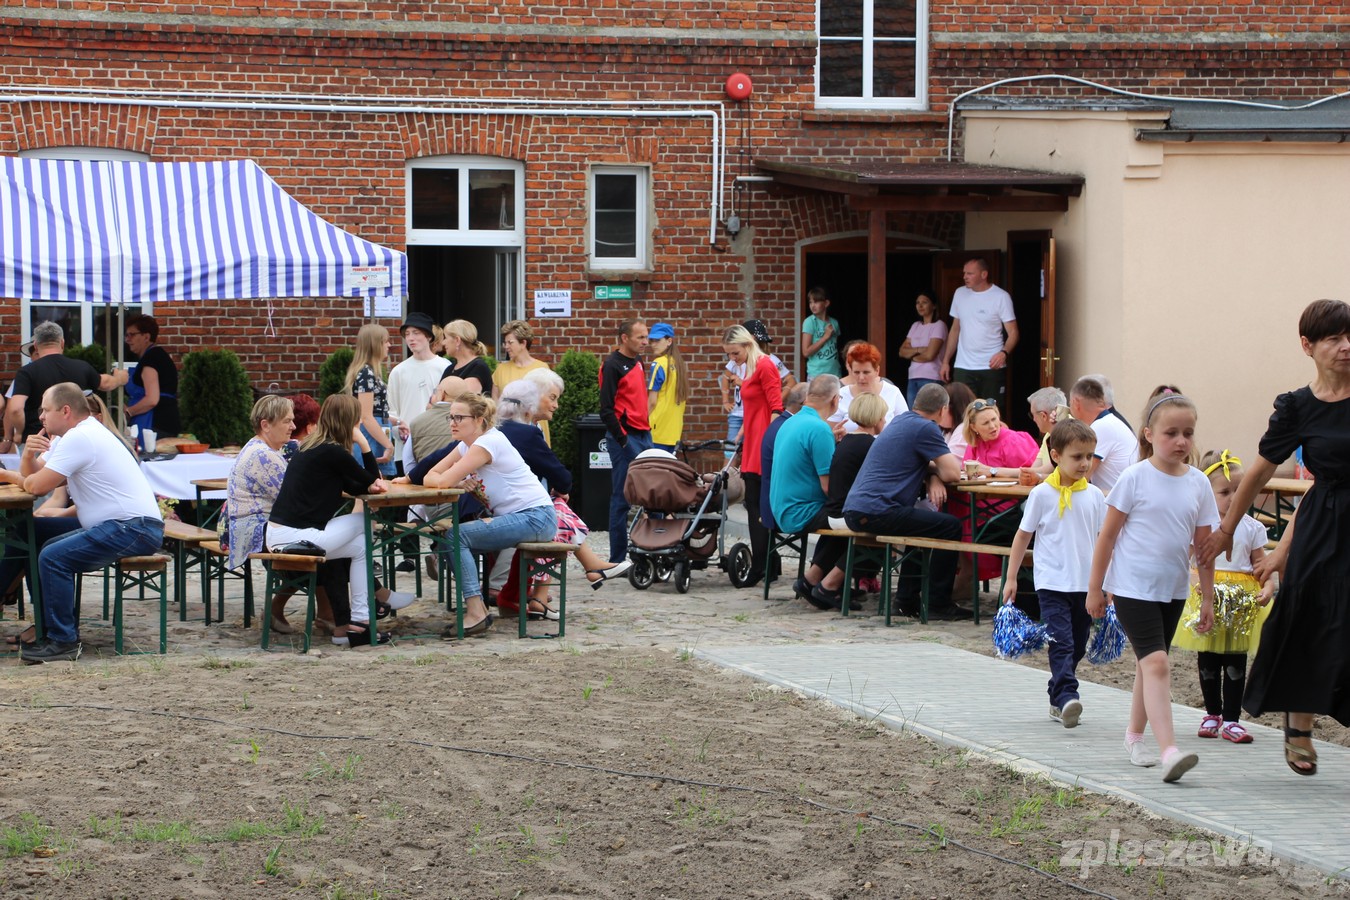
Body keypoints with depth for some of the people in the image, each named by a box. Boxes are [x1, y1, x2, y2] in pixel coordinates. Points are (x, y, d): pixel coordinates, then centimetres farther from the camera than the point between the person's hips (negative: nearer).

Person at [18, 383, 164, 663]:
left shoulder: (78, 438, -14)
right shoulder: (90, 433, 20)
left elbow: (38, 486, -18)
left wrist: (28, 480, 5)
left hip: (133, 529, -11)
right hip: (134, 526, 11)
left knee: (53, 557, -19)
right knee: (48, 549, 16)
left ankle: (63, 641, -15)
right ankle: (59, 627, 20)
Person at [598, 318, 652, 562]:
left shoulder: (637, 363, 15)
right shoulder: (613, 366, -10)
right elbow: (606, 409, -14)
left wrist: (647, 429, 16)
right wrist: (622, 440, -16)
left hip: (643, 435, 8)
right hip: (625, 439, -8)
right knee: (622, 499, -5)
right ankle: (617, 559, -1)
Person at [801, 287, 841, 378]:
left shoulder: (834, 322, 9)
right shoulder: (809, 322, -4)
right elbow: (806, 352, -10)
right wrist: (825, 337, -9)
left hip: (835, 373, 4)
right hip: (816, 374, -4)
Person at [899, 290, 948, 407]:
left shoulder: (939, 325, -4)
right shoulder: (915, 326, 16)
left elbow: (929, 355, -13)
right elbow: (902, 352, 10)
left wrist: (912, 355, 5)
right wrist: (918, 350, -8)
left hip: (931, 379, -7)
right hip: (913, 378, 7)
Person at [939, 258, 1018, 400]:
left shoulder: (1001, 297, -4)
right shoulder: (960, 294, 11)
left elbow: (1012, 332, -7)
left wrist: (1004, 353, -26)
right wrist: (945, 361, 14)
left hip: (991, 367, -3)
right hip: (963, 368, 4)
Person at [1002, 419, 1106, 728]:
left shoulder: (1094, 496, 6)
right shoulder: (1042, 494, -3)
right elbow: (1023, 535, 4)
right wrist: (1011, 578, 3)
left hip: (1087, 584, 4)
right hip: (1052, 583, -4)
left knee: (1077, 647, 9)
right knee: (1061, 643, -17)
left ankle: (1057, 698, 21)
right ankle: (1067, 698, -27)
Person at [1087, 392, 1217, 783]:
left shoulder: (1198, 483, 3)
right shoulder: (1135, 478, -10)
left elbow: (1203, 544, 8)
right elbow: (1108, 534, -4)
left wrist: (1207, 597, 9)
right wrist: (1095, 588, -3)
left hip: (1173, 589, 5)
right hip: (1132, 586, -5)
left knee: (1149, 664, 16)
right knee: (1156, 663, -16)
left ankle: (1134, 736, 33)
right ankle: (1169, 751, -26)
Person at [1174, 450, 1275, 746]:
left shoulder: (1251, 528, 1)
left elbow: (1261, 563, 4)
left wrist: (1268, 587, -14)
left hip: (1242, 604, 1)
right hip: (1207, 600, -1)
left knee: (1236, 662, 0)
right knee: (1208, 661, 10)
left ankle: (1231, 720, 5)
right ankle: (1212, 713, 26)